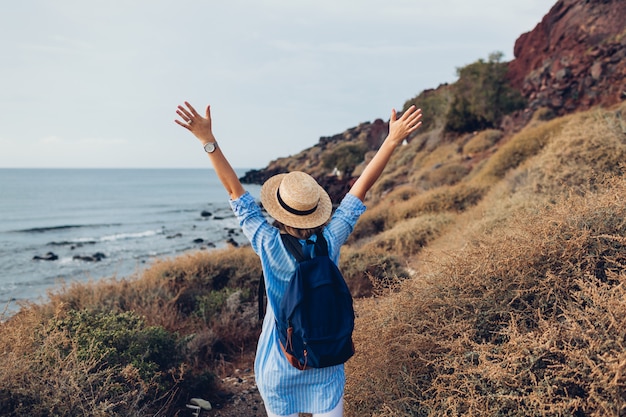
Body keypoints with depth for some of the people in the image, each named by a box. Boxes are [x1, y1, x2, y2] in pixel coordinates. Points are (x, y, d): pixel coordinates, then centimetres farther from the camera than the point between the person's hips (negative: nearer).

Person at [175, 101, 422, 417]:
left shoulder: (269, 246, -22)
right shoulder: (330, 242, -19)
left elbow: (235, 191, -19)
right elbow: (361, 188, -17)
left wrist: (208, 140, -17)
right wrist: (393, 140, -13)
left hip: (279, 362, -1)